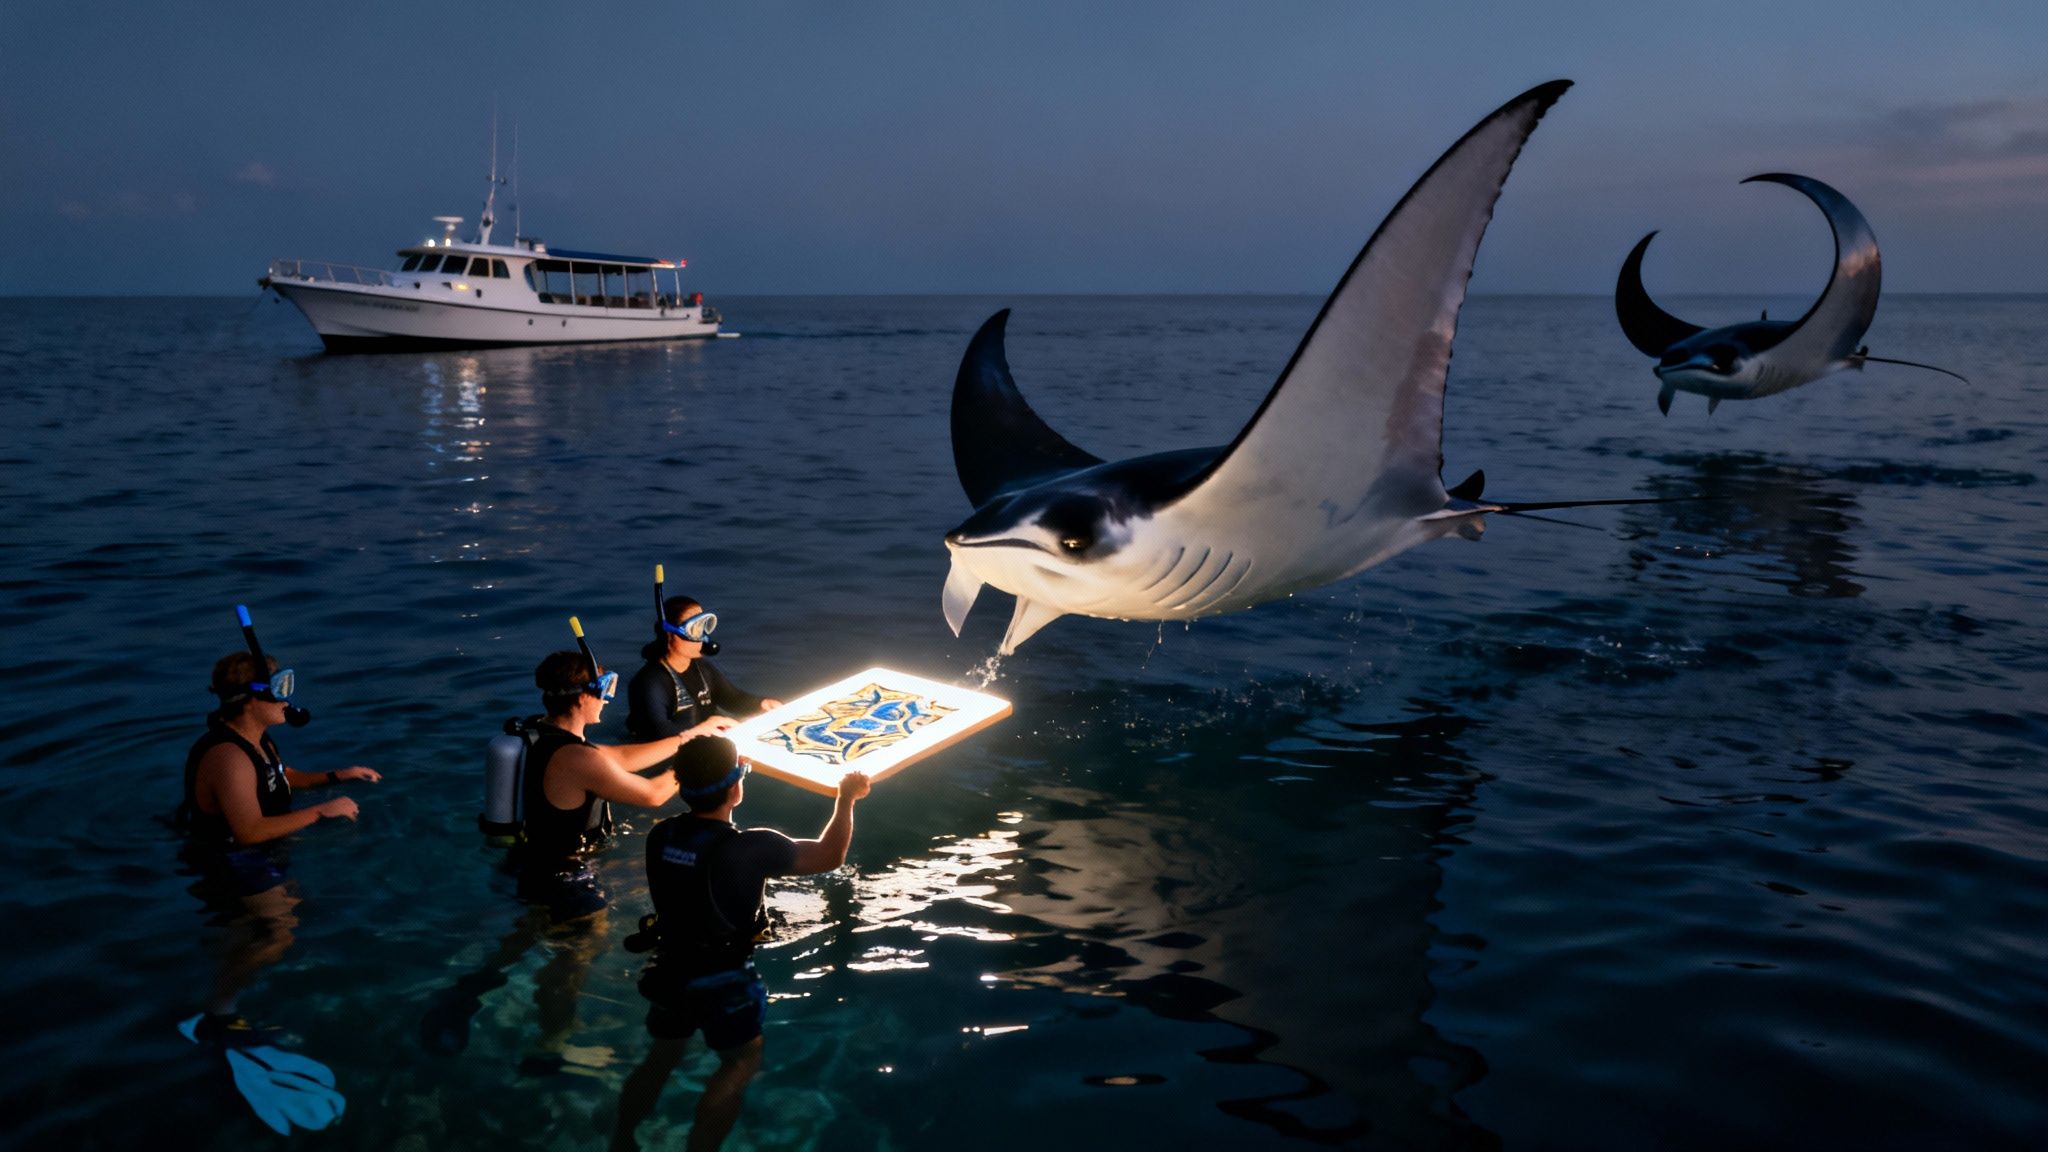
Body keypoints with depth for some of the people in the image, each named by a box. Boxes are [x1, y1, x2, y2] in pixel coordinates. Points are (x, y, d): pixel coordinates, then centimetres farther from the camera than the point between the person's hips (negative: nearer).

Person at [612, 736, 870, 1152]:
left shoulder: (660, 836, -14)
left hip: (671, 971, 6)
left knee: (662, 1057, 26)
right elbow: (829, 856, -17)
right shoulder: (749, 849, -29)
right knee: (741, 1064, 16)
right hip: (724, 981, -6)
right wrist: (846, 797, -3)